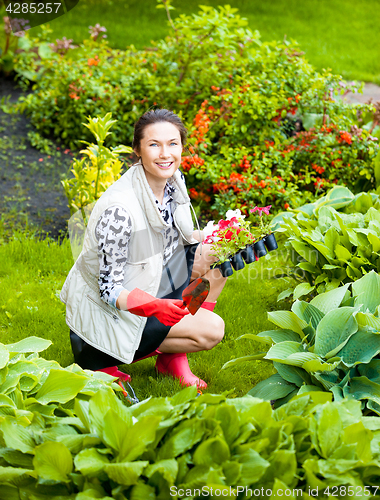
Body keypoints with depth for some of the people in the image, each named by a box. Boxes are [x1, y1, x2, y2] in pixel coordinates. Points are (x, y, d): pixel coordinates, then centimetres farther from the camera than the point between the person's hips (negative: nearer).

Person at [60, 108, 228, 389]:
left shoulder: (174, 181, -7)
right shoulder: (119, 209, -32)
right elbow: (109, 289, -26)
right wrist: (153, 306, -44)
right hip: (107, 311, -8)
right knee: (212, 330, -17)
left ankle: (174, 355, 2)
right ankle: (105, 358, -2)